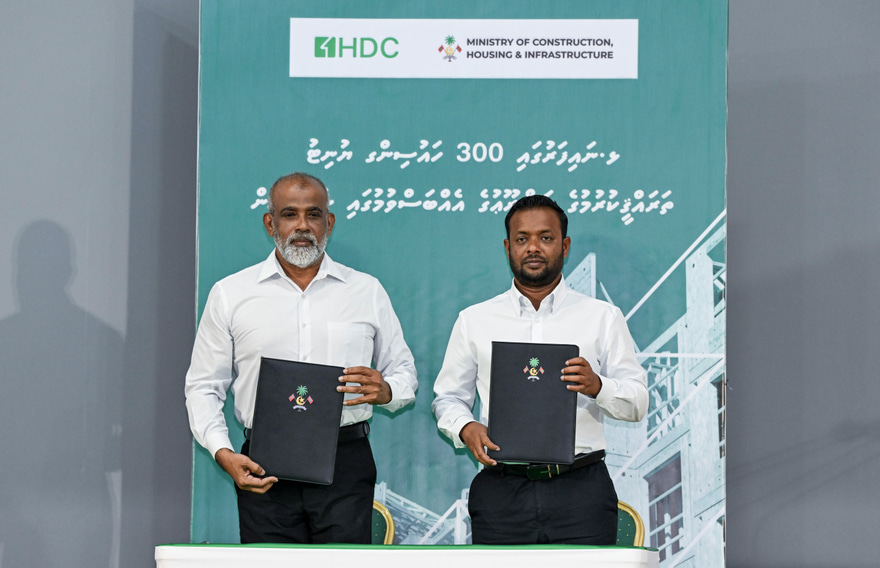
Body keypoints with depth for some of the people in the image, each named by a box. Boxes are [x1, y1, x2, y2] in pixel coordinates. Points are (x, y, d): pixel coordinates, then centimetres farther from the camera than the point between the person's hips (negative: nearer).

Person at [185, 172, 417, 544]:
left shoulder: (368, 292, 13)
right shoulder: (230, 294, 10)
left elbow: (404, 373, 18)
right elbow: (203, 387, 10)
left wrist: (385, 391, -6)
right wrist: (223, 453, -6)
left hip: (345, 464, 0)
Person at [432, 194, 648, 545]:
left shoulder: (602, 317, 11)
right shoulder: (474, 321, 14)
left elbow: (637, 403, 6)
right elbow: (448, 397, 14)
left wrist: (597, 386, -14)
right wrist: (465, 428, -7)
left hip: (581, 491, -1)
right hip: (501, 492, 1)